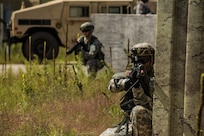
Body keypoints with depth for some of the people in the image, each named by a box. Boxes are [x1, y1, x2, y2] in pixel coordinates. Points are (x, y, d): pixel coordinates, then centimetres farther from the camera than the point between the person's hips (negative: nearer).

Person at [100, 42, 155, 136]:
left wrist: (137, 87, -34)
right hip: (129, 124, 5)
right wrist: (126, 82, -29)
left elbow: (148, 106, -23)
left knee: (139, 110, -36)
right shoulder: (132, 73, 6)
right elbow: (112, 85, -9)